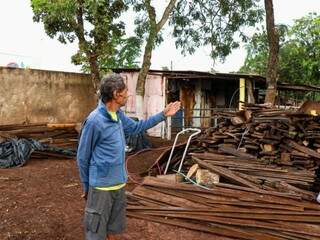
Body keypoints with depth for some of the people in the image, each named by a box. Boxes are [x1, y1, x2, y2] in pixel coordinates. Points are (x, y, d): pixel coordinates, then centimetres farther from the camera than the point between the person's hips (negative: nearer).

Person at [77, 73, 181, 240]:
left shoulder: (119, 115, 3)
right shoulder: (94, 121, -22)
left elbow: (136, 127, 22)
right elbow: (82, 157, -12)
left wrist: (163, 115, 18)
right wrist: (86, 186, -3)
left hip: (119, 183, 8)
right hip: (101, 186, -8)